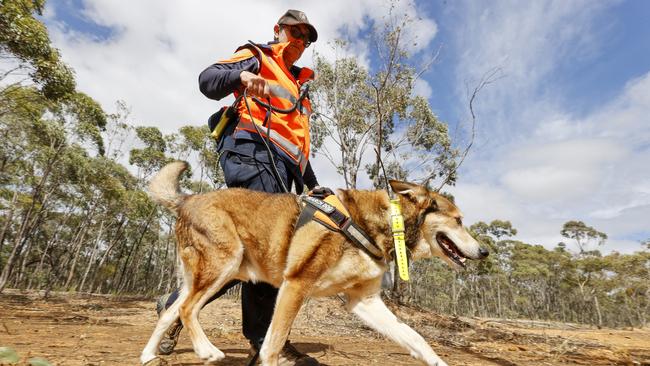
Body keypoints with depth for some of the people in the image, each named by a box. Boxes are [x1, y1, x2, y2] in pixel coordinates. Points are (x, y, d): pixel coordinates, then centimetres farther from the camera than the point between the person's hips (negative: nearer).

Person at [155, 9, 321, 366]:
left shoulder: (298, 85, 36)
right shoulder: (257, 56, 17)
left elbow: (298, 142, 33)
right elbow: (207, 79, 2)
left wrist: (312, 184, 24)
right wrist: (241, 75, -20)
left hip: (280, 166, 8)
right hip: (252, 151, -7)